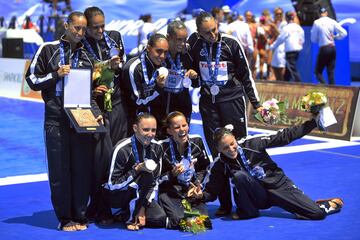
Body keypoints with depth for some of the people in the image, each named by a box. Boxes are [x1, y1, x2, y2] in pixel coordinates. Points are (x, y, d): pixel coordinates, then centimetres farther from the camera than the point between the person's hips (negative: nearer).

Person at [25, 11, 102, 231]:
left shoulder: (86, 56, 15)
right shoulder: (48, 50, 5)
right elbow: (33, 80, 4)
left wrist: (96, 113, 3)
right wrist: (56, 75, -9)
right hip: (56, 119, -3)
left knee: (82, 169, 2)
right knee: (59, 170, 0)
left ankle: (80, 217, 13)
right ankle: (65, 218, 10)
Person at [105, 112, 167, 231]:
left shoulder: (157, 148, -6)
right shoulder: (122, 149, -23)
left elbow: (154, 182, -1)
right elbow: (112, 185, -22)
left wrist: (143, 207, -11)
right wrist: (136, 170, -30)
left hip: (139, 195, 6)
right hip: (117, 195, -6)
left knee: (160, 219, -15)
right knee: (146, 175, -31)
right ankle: (129, 217, -14)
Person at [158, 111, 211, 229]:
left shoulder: (197, 142, 1)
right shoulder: (163, 147, -11)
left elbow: (204, 169, 14)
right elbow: (158, 177, -5)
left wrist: (197, 184, -1)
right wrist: (172, 174, -22)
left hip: (193, 191, 3)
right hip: (170, 192, -3)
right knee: (179, 220, -26)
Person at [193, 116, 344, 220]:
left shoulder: (251, 143, -13)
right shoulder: (220, 165, -8)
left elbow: (283, 137, -10)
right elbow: (212, 191, -3)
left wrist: (312, 123, -14)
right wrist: (202, 195, -27)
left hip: (278, 184, -1)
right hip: (258, 197, 1)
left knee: (318, 213, -16)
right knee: (239, 176, -31)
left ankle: (328, 204, 21)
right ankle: (247, 211, -10)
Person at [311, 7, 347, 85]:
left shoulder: (316, 23, -5)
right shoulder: (332, 22, 2)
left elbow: (313, 39, 0)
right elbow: (344, 33, -2)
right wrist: (335, 37, 12)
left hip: (324, 49, -4)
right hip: (333, 48, 4)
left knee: (318, 71, 3)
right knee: (331, 72, 11)